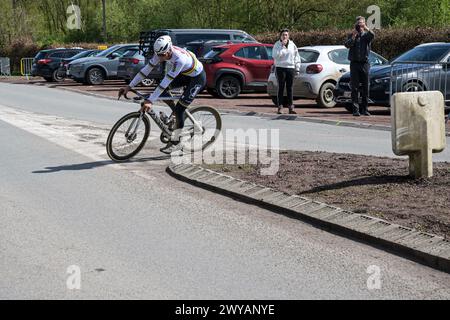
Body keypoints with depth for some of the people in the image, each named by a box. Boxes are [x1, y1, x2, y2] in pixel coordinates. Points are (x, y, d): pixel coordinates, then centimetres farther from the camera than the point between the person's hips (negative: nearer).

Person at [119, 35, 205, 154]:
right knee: (161, 89, -8)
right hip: (185, 74, 8)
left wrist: (150, 101, -42)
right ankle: (177, 115, 12)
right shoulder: (161, 53, -18)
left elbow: (167, 81, -40)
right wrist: (129, 87, -18)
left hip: (198, 78, -8)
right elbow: (146, 69, -14)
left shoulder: (179, 59, -39)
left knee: (179, 109, -14)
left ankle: (175, 142, 0)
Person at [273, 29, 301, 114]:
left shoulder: (292, 45, 8)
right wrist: (282, 46, -17)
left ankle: (291, 107, 7)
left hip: (290, 68, 3)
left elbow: (297, 57, 12)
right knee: (281, 88, -2)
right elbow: (275, 56, -15)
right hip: (280, 68, -3)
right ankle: (280, 107, 1)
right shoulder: (277, 45, 0)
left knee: (290, 88, 5)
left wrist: (297, 68, 6)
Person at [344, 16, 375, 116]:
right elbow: (347, 44, -6)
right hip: (354, 63, 0)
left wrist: (365, 27, -12)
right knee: (355, 87, -4)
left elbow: (372, 35, -15)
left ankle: (365, 109, 9)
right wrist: (354, 36, -10)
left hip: (365, 63, 0)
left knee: (365, 87, 3)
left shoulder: (366, 35, 9)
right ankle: (356, 109, -5)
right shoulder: (352, 36, 11)